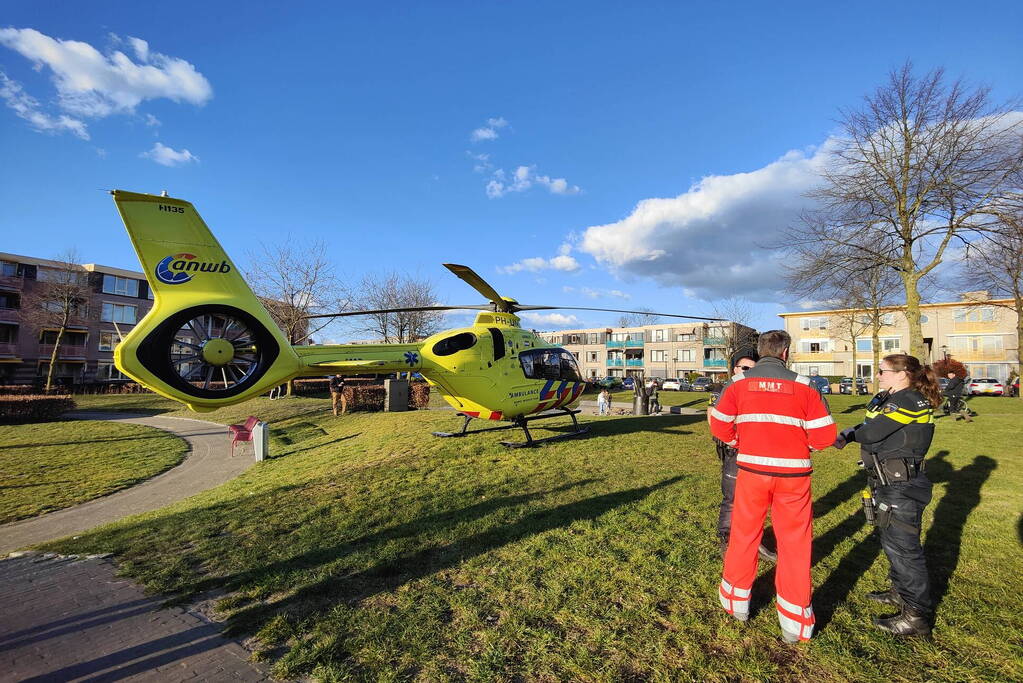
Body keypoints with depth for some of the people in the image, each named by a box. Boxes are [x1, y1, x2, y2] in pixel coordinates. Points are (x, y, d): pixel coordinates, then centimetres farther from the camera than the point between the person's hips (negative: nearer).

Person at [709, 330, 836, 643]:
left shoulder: (739, 383, -3)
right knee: (795, 543, 12)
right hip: (793, 473, 0)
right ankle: (794, 622, 22)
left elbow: (719, 426, -4)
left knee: (743, 535, 16)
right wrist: (801, 444, 13)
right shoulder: (803, 386, -4)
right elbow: (825, 435, -6)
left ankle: (737, 601, 33)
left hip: (751, 469, 1)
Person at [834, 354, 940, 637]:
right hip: (890, 483, 10)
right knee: (892, 540, 22)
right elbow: (869, 427, 11)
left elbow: (872, 432, -24)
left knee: (903, 546, -2)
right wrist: (847, 435, -8)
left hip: (902, 486, -10)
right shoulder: (890, 399, 13)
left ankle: (916, 616, 10)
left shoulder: (909, 401, -18)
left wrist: (849, 434, -4)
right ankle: (901, 592, 39)